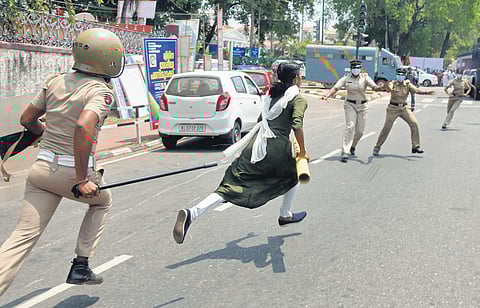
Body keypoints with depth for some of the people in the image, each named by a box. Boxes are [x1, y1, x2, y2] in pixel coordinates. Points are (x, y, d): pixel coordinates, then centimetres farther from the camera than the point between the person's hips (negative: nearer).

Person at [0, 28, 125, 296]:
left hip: (43, 166, 5)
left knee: (23, 237, 3)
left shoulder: (56, 82, 6)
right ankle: (80, 267, 24)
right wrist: (81, 180, -25)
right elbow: (83, 128, -30)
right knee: (102, 201, 28)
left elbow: (27, 120, 13)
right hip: (74, 171, -4)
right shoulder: (101, 92, -13)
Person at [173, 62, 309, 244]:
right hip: (277, 148, -5)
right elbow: (297, 125, -15)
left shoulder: (273, 95, 21)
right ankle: (285, 215, 39)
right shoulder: (298, 99, -1)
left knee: (231, 186, -3)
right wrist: (302, 152, -6)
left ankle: (191, 214, -20)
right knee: (295, 175, 27)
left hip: (256, 145, 5)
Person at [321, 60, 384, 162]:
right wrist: (327, 96, -27)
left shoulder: (365, 77, -3)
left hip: (362, 106, 2)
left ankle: (352, 146, 35)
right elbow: (335, 88, -9)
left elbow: (375, 87, -15)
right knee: (350, 127, -16)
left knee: (360, 130, 5)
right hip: (350, 105, -1)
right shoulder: (346, 78, -1)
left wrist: (380, 88, -38)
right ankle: (344, 152, -18)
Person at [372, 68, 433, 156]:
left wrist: (426, 92, -28)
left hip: (404, 108, 3)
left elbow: (416, 90, -10)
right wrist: (391, 90, -56)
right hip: (393, 108, -3)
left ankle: (415, 146, 0)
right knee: (386, 128, -4)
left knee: (414, 123, -9)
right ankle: (377, 148, 7)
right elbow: (389, 88, -31)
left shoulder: (407, 84, 2)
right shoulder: (393, 83, -8)